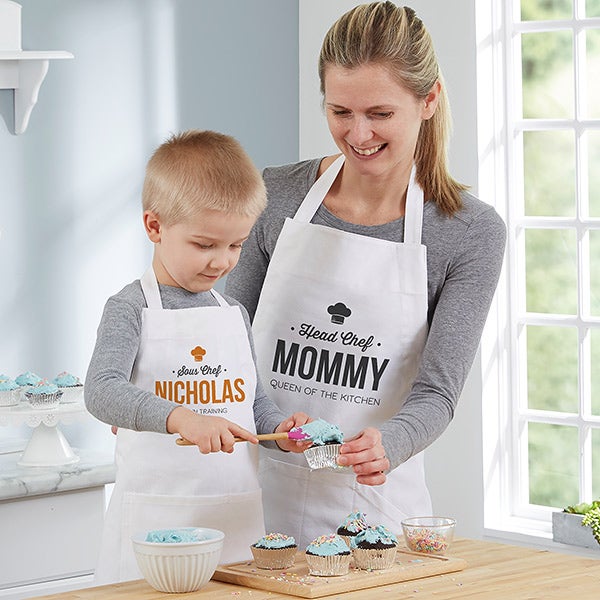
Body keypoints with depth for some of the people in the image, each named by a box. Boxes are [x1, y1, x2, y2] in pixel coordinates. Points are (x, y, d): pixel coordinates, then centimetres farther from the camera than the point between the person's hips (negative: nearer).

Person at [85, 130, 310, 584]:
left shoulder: (234, 314, 13)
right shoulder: (132, 309, -6)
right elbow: (102, 391, -21)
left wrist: (280, 428, -2)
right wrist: (180, 419, -34)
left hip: (237, 515, 5)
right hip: (154, 519, -5)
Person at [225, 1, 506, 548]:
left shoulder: (472, 233, -5)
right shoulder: (275, 196, -1)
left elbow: (436, 392, -9)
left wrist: (386, 445, -30)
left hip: (376, 506, -1)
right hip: (258, 497, 1)